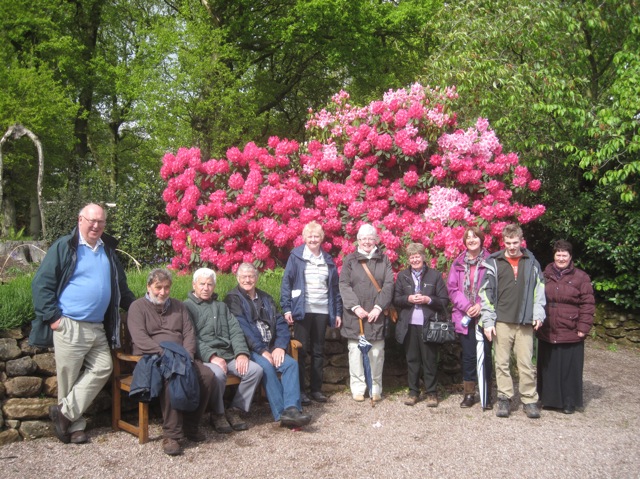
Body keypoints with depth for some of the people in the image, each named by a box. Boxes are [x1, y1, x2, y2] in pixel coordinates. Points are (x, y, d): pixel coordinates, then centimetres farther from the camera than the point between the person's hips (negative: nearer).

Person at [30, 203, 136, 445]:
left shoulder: (108, 251, 15)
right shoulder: (64, 247, -3)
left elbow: (120, 287, 24)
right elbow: (41, 283, -6)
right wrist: (52, 316, -12)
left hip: (98, 328, 6)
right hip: (69, 326, -5)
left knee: (103, 369, -2)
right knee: (69, 378, 2)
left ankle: (65, 412, 8)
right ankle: (75, 425, 17)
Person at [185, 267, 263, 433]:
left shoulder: (222, 306, 25)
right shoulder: (187, 307, 6)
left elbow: (235, 331, 13)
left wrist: (242, 353, -5)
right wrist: (211, 356, -20)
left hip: (228, 355, 6)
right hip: (204, 357, -5)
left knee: (255, 370, -17)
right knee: (218, 374, -36)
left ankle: (235, 410, -2)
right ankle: (217, 414, -9)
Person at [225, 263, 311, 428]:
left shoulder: (265, 298, 21)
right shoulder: (233, 299, 3)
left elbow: (281, 324, 11)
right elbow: (242, 328, -11)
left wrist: (280, 347, -7)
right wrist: (262, 351, -18)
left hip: (271, 348, 5)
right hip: (250, 350, -5)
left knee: (291, 363, -21)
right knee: (266, 366, -32)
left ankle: (292, 409, -31)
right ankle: (282, 413, -30)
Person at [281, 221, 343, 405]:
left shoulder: (328, 260, 10)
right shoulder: (296, 256, -1)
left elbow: (335, 288, 11)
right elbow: (286, 282, -5)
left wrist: (338, 312, 7)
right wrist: (286, 308, -13)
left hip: (322, 311, 4)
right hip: (302, 310, -4)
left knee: (318, 351, 10)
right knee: (301, 350, 1)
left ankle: (316, 389, 19)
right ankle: (299, 390, 9)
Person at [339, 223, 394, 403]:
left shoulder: (383, 260, 9)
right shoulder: (350, 260, 6)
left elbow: (389, 285, 1)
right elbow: (344, 285, -1)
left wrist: (378, 307, -10)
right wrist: (355, 307, -12)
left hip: (376, 315, 1)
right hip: (355, 314, 0)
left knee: (376, 353, 2)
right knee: (356, 351, 2)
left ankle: (375, 388, 12)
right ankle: (357, 388, 10)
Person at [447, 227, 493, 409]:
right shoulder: (458, 263, 7)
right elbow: (452, 289, 4)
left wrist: (481, 305, -12)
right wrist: (466, 306, -8)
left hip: (484, 316, -2)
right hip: (464, 317, 2)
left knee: (486, 354, 3)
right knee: (468, 355, 7)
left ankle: (486, 393, 16)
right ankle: (469, 393, 17)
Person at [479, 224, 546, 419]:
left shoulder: (531, 262, 7)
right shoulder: (494, 263, 1)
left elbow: (539, 289, 10)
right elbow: (486, 293, -1)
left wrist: (538, 314, 0)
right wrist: (488, 321, -6)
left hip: (525, 322, 1)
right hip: (502, 322, -1)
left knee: (526, 362, 4)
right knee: (502, 362, 5)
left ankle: (530, 400, 15)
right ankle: (504, 399, 15)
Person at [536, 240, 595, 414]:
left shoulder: (581, 277, -2)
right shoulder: (545, 276, 9)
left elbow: (587, 305, -5)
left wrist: (583, 327, -10)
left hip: (570, 334, -3)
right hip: (546, 333, 4)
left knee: (569, 368, 4)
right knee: (548, 368, 12)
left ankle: (569, 402, 18)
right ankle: (549, 399, 25)